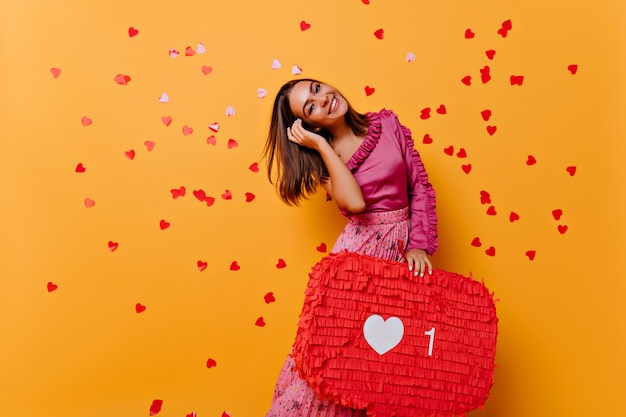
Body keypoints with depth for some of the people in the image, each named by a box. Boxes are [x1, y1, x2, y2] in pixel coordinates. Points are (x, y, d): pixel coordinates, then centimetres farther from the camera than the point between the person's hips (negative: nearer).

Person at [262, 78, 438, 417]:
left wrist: (420, 245, -6)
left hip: (402, 246, 2)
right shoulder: (322, 155, -2)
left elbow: (421, 185, 3)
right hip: (359, 248, -1)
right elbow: (354, 203, -21)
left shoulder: (387, 123, 2)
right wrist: (322, 145, -15)